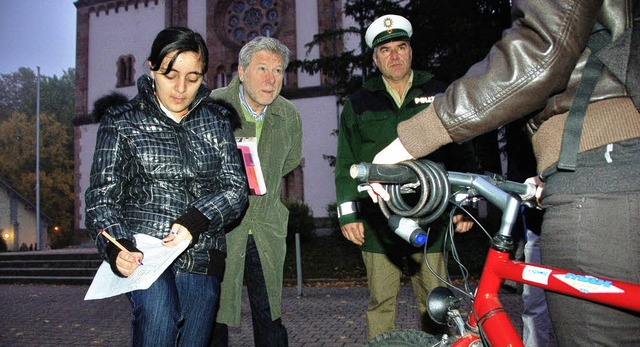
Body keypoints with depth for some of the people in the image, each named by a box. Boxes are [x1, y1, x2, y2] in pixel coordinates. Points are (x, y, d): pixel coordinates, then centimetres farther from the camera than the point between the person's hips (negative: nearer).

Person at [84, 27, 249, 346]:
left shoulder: (216, 121, 12)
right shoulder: (123, 121, 6)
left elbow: (236, 188, 4)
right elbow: (102, 196, 0)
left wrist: (195, 220, -16)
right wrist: (116, 247, -20)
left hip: (202, 260, 3)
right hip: (142, 254, -3)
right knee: (157, 319, -31)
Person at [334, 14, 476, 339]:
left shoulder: (437, 94, 13)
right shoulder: (359, 103, 12)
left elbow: (461, 153, 13)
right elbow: (346, 163, 9)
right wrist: (348, 212, 1)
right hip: (378, 223, 0)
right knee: (381, 301, 4)